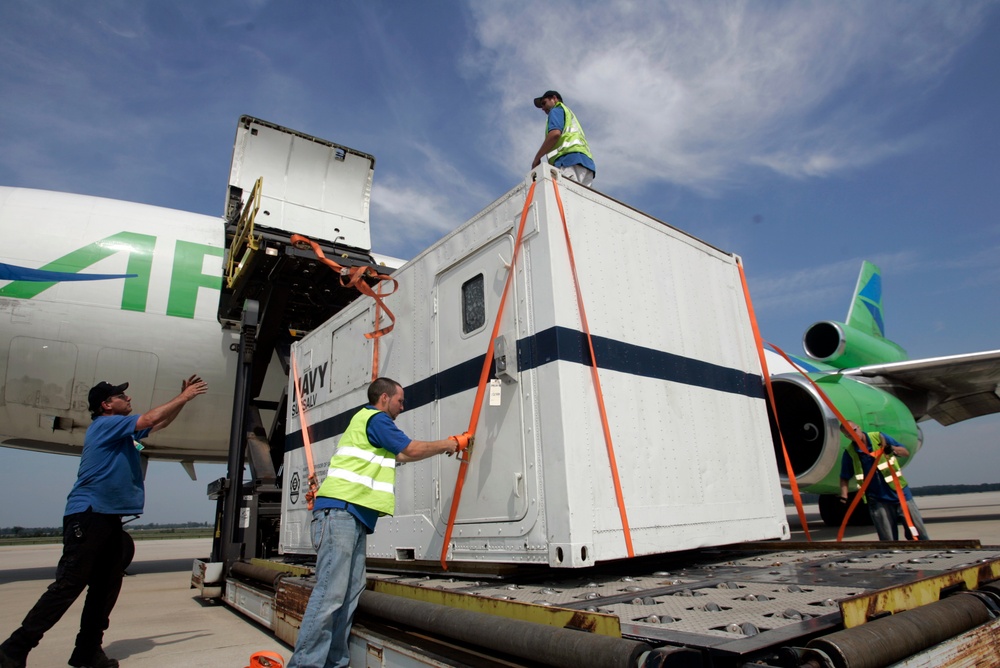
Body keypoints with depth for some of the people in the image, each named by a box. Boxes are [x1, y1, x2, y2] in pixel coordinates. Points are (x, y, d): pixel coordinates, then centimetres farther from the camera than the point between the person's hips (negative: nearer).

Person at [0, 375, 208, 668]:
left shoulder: (121, 431, 18)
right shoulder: (105, 424, -8)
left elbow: (160, 424, 25)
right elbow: (151, 418, -17)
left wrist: (184, 398, 16)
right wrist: (184, 396, -9)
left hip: (109, 518, 9)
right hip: (88, 515, -9)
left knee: (107, 586, 9)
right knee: (69, 585, -9)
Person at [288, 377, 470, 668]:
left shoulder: (366, 422, 26)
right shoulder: (374, 418, -4)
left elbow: (399, 456, 32)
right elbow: (412, 450, -5)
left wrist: (443, 448, 28)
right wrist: (453, 443, 9)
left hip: (353, 517, 10)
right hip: (339, 512, -10)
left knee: (350, 593, 6)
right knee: (330, 592, -12)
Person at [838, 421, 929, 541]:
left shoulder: (879, 437, -3)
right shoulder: (849, 453, -3)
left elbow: (906, 452, 2)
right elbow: (844, 477, 4)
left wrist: (891, 448, -18)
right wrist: (843, 495, -11)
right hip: (878, 500, -1)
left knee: (919, 534, 4)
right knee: (888, 540, 0)